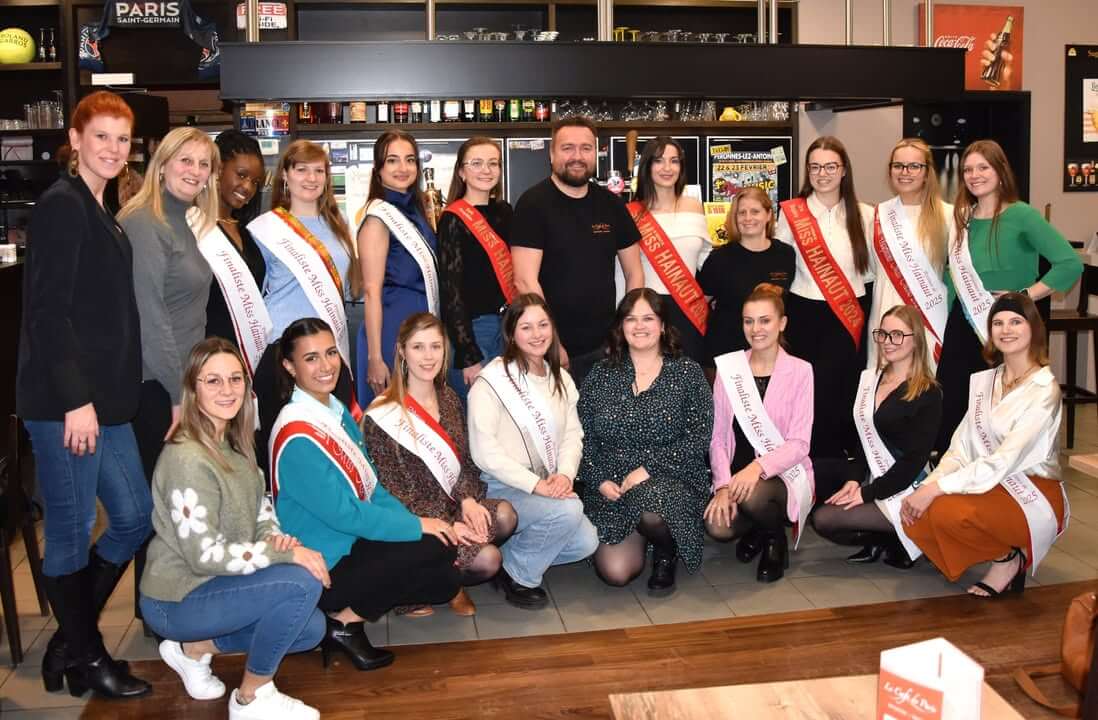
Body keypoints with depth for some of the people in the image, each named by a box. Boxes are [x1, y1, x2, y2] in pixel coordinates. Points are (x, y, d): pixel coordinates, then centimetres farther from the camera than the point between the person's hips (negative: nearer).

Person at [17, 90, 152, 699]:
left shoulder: (100, 213, 17)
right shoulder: (62, 204, -10)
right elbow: (47, 310, -18)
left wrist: (104, 396, 18)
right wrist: (76, 399, -20)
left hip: (104, 397, 9)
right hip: (64, 401, -9)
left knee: (135, 517, 13)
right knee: (71, 531, 3)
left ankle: (70, 640, 27)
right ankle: (84, 661, 19)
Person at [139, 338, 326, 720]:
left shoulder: (234, 441, 2)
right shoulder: (187, 458, -26)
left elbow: (259, 503, 12)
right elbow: (203, 555, -27)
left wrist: (274, 537, -11)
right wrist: (287, 553, -25)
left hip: (215, 585, 9)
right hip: (176, 600, -9)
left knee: (312, 629, 6)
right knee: (301, 582, -25)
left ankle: (194, 649, 16)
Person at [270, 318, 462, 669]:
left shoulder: (338, 412, 5)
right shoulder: (297, 439, -23)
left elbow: (372, 489, 7)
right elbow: (343, 514, -23)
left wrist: (415, 520, -6)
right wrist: (418, 525, -16)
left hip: (352, 544, 8)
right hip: (324, 570, -8)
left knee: (446, 582, -1)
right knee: (437, 548, -19)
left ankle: (347, 608, 9)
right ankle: (345, 623, -4)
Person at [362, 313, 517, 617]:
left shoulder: (448, 398, 8)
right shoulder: (382, 417, -13)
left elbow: (464, 460, 11)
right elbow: (390, 492, -13)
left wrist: (467, 499, -10)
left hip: (455, 505, 7)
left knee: (505, 515, -23)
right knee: (487, 559, -26)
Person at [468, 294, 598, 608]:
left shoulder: (561, 379, 10)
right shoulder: (492, 380, -13)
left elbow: (573, 435, 6)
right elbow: (484, 451, -19)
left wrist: (565, 474, -14)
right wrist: (535, 484, -23)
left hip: (545, 486, 7)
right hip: (499, 488, -7)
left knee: (585, 543, -11)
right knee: (569, 509, -28)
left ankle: (507, 552, 11)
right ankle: (518, 576, -4)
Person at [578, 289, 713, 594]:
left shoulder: (688, 372, 2)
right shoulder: (601, 374, 9)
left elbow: (699, 436, -7)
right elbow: (583, 435, 5)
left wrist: (648, 469, -16)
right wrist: (600, 481, -10)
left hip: (670, 481, -2)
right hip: (610, 488, 2)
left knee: (651, 508, -37)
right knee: (615, 572, -17)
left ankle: (666, 554, 2)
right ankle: (641, 538, 21)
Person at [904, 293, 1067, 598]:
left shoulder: (1044, 389, -12)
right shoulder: (984, 381, 10)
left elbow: (1004, 461, -22)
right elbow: (961, 447, 3)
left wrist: (937, 488, -25)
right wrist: (927, 485, -14)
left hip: (1033, 496, -7)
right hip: (990, 486, 7)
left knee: (947, 512, -32)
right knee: (916, 519, -17)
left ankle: (1008, 557, -2)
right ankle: (1004, 552, 5)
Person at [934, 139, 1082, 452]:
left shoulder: (1021, 215, -9)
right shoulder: (962, 218, 9)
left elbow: (1071, 264, -16)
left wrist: (1023, 296, -14)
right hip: (962, 326, 5)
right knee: (947, 410, 4)